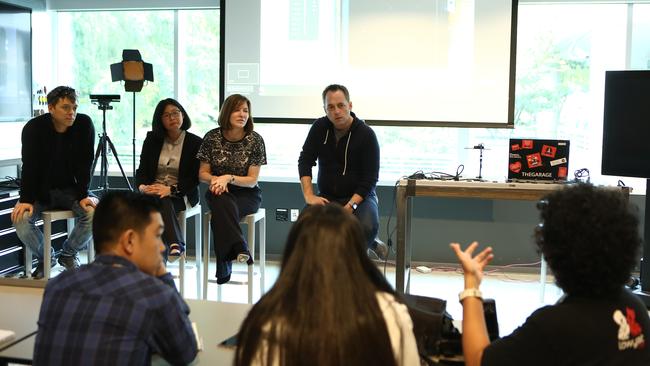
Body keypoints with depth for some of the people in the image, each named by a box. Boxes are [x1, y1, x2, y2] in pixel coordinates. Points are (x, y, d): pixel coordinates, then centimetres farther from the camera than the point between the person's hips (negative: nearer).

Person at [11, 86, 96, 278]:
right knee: (21, 217, -25)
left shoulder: (84, 124, -12)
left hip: (71, 189, 0)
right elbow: (29, 166, -16)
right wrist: (26, 200, -25)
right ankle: (45, 256, 5)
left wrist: (83, 195, -21)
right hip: (40, 190, 0)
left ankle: (69, 254, 1)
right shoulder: (33, 127, -13)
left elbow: (84, 164, -12)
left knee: (93, 212, -27)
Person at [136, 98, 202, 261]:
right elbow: (142, 169, 9)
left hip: (182, 195, -2)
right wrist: (143, 186, -15)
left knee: (162, 201, -35)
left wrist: (171, 190, -22)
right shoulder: (152, 139, 11)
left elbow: (194, 179, -6)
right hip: (153, 191, 3)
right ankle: (175, 243, -49)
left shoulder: (196, 143, 0)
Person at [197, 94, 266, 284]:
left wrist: (229, 178, -23)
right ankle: (240, 248, -39)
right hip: (218, 192, 1)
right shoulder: (212, 137, -2)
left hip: (247, 195, -1)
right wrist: (215, 179, -18)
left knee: (220, 214, -32)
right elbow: (202, 173, 5)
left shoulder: (255, 140, -6)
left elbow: (252, 180, -7)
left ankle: (224, 268, -30)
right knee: (223, 203, -36)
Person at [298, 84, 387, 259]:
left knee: (368, 227, -34)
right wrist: (309, 196, -16)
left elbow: (370, 178, -13)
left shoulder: (366, 134, -12)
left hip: (359, 195, -2)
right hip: (327, 196, 3)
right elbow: (305, 161, -2)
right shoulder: (320, 127, 0)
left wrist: (351, 205, -26)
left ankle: (368, 244, 2)